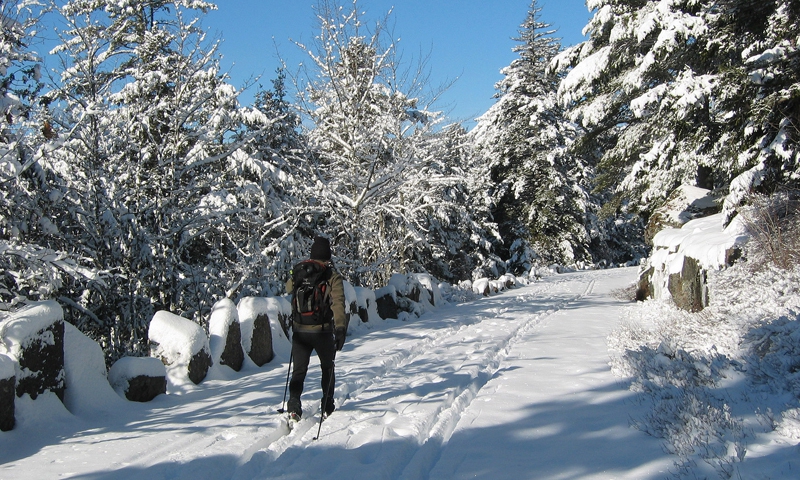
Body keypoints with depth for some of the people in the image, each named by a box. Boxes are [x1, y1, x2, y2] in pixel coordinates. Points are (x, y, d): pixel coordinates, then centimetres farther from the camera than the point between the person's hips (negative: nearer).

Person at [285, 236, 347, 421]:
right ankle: (327, 407, 21)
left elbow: (289, 288, 22)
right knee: (327, 367, 17)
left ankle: (294, 405, -12)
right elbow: (338, 302, -18)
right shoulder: (332, 275, -8)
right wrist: (340, 329, -22)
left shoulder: (298, 271, 2)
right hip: (322, 331, -2)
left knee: (299, 370, 8)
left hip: (299, 331, 2)